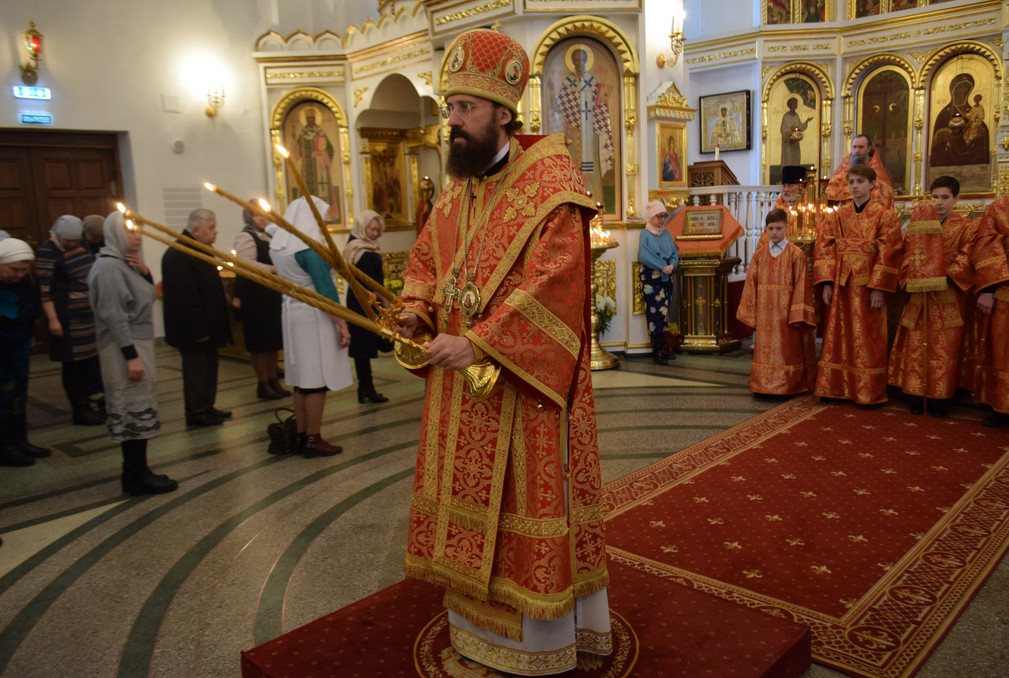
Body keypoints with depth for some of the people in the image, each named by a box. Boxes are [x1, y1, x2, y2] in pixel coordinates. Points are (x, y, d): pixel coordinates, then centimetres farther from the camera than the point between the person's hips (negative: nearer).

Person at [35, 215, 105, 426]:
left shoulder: (81, 244, 10)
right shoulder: (47, 252, -13)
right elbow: (44, 289, -16)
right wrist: (52, 319, -20)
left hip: (90, 313, 7)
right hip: (68, 318, -7)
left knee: (93, 359, 10)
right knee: (73, 363, 0)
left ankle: (96, 402, 21)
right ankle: (81, 412, 9)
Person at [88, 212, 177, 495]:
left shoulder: (126, 263, 14)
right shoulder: (109, 267, -14)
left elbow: (146, 297, 17)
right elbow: (114, 316, -20)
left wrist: (144, 272, 0)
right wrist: (131, 355, -23)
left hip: (139, 342, 10)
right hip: (124, 347, -10)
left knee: (137, 409, 12)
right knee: (134, 408, -6)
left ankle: (136, 471, 19)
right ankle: (137, 476, 2)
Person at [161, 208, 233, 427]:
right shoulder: (179, 256, -21)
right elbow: (185, 298, -25)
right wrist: (199, 330, -24)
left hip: (206, 326, 10)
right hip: (193, 332, -10)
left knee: (208, 368, 17)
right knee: (196, 370, -1)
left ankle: (206, 407, 28)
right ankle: (196, 413, 10)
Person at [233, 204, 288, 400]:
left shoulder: (268, 236, 18)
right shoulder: (245, 237, -9)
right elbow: (246, 264, -21)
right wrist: (272, 269, -24)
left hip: (272, 295, 8)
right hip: (256, 296, -8)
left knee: (274, 340, 11)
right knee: (260, 342, -2)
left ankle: (273, 380, 20)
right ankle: (263, 385, 6)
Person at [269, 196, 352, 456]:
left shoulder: (279, 246, 8)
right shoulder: (309, 248, -17)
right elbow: (325, 290, -19)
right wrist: (342, 324, -17)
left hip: (292, 314, 8)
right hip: (313, 317, -8)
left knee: (302, 377, 13)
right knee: (317, 379, -2)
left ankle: (301, 436, 19)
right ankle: (313, 440, 4)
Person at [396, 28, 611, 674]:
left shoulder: (549, 184, -13)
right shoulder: (455, 190, 11)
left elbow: (553, 281, -23)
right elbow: (425, 258, 20)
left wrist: (477, 342, -28)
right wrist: (417, 311, -1)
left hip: (524, 379, -7)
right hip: (460, 380, 7)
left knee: (526, 500, 3)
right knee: (469, 500, 15)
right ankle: (477, 624, 35)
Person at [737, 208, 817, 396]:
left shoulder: (795, 254, -1)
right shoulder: (759, 254, 8)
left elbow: (801, 285, -4)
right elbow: (751, 283, 8)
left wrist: (798, 315, -10)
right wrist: (750, 311, 4)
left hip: (785, 310, -3)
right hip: (765, 312, 3)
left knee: (787, 349, 1)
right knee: (765, 349, 6)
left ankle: (787, 385, 10)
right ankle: (766, 385, 14)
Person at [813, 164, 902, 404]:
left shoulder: (884, 216, 2)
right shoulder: (836, 216, 10)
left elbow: (888, 253, -5)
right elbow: (824, 249, 3)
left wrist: (879, 288, -14)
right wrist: (826, 283, -8)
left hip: (868, 285, -3)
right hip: (841, 285, 3)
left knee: (867, 339, 1)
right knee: (838, 336, 5)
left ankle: (868, 392, 10)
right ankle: (836, 387, 13)